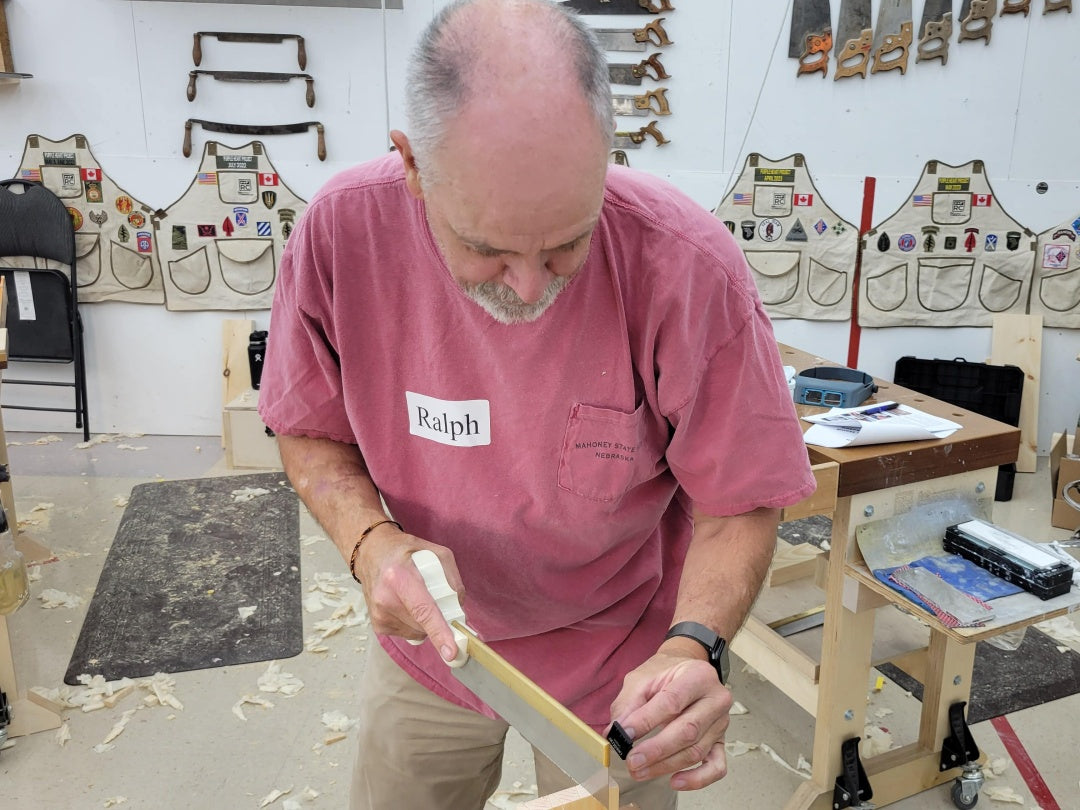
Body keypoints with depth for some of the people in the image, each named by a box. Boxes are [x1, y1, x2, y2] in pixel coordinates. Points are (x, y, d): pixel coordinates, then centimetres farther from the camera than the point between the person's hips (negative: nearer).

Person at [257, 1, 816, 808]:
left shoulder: (691, 268, -29)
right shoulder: (342, 230, -22)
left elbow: (739, 502, -17)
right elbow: (312, 433, -7)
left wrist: (691, 646, -34)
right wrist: (371, 540, -25)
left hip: (616, 655, -1)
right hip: (429, 637, 3)